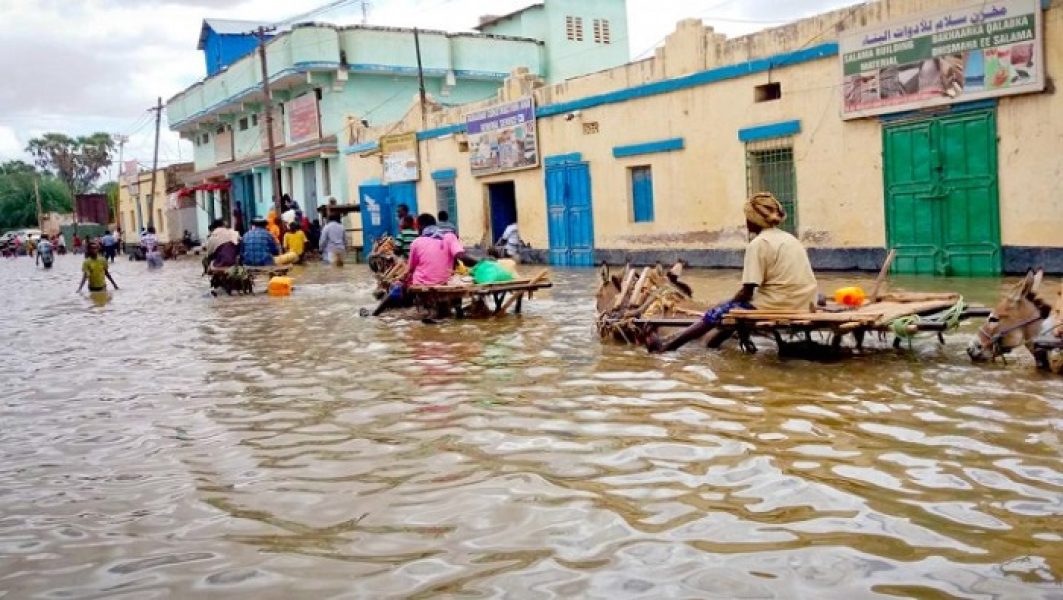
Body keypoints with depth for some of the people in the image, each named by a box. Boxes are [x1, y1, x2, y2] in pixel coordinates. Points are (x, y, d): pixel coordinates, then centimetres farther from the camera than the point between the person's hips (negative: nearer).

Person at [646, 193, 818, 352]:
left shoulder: (758, 243, -10)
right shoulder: (789, 238, 15)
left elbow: (747, 291, -12)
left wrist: (731, 302, 8)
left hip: (777, 306, -8)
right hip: (802, 305, 8)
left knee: (717, 313, 4)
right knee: (738, 302, 28)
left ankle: (667, 345, 10)